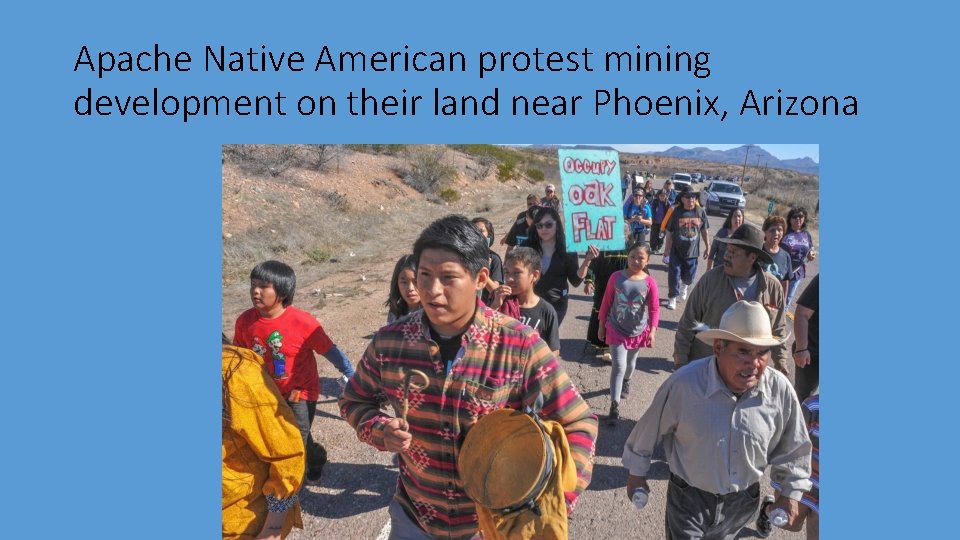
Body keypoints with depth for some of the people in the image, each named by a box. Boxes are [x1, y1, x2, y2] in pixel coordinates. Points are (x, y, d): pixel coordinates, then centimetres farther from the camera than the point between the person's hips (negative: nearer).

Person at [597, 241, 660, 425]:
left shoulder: (650, 282, -12)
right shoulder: (616, 277, -11)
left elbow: (654, 308, -9)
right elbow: (606, 302, -2)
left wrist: (652, 331, -18)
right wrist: (602, 325, 2)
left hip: (638, 331, 2)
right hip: (616, 329, -1)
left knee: (630, 363, 23)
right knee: (618, 366, -8)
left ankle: (625, 381, 55)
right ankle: (614, 406, -5)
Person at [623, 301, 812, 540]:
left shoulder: (780, 390, -19)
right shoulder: (684, 383, -27)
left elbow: (793, 449, 0)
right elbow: (649, 430, -11)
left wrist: (791, 493, 6)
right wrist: (637, 472, 2)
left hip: (743, 502, 4)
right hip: (689, 498, -3)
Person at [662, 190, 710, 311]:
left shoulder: (700, 212, -3)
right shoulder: (677, 212, -8)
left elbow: (704, 231, 7)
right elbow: (669, 232, -3)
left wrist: (707, 246, 9)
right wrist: (667, 248, -2)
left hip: (692, 251, 2)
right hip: (676, 251, -2)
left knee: (689, 276, 14)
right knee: (674, 276, 3)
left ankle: (684, 286, 47)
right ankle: (673, 297, 21)